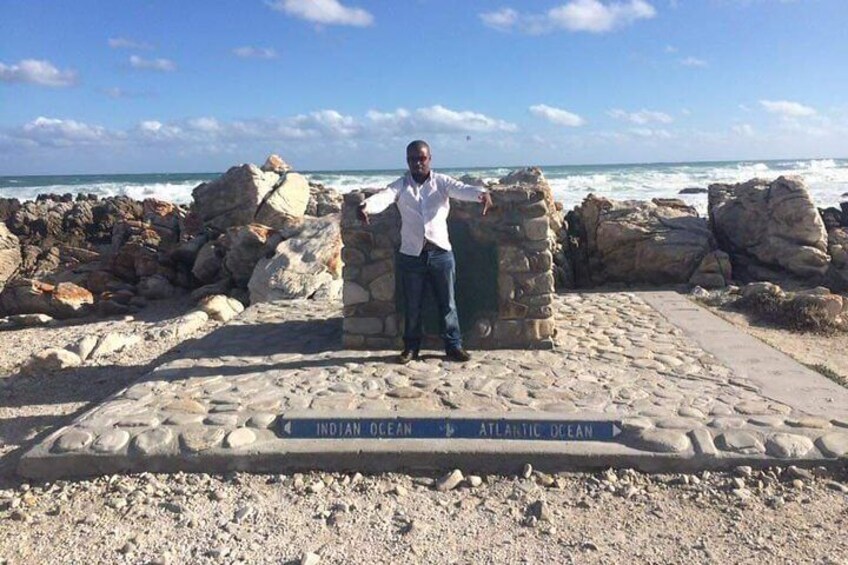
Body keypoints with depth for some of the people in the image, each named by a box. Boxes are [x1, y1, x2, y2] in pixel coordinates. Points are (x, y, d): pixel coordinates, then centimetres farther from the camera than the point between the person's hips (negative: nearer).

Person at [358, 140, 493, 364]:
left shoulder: (441, 182, 2)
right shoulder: (401, 185, 2)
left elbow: (461, 189, -16)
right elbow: (384, 197, -17)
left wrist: (481, 193, -39)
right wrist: (366, 206, -40)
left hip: (441, 252, 0)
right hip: (411, 254, 0)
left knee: (447, 302, 8)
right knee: (412, 305, 10)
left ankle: (453, 345, 20)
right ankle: (411, 347, 24)